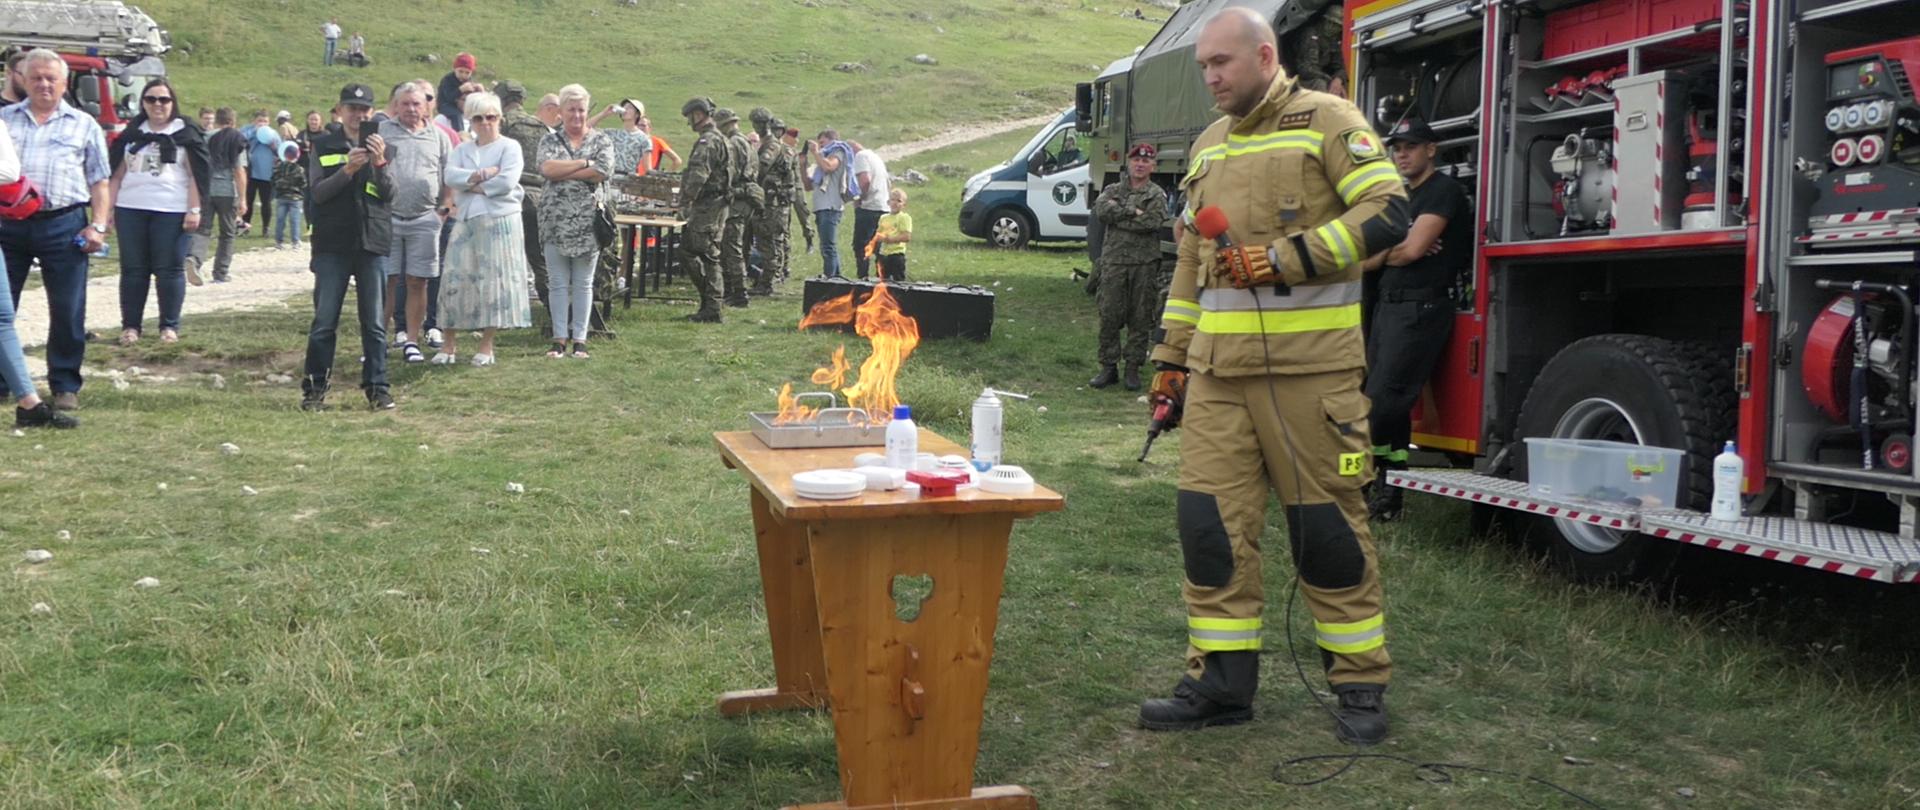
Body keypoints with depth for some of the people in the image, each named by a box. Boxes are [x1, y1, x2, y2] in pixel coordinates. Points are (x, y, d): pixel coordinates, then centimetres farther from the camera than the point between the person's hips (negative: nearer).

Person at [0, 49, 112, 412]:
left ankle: (65, 385, 10)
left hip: (63, 224, -2)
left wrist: (98, 225, -4)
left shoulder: (83, 125, 10)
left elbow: (99, 182, 7)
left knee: (67, 311, 0)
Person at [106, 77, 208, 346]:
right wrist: (108, 207, 9)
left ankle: (170, 326, 8)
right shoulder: (131, 133, 15)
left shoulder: (186, 133, 3)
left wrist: (194, 210, -10)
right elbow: (117, 175, 15)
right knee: (133, 269, 6)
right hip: (130, 210, 4)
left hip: (171, 211, -4)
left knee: (169, 269, 0)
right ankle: (130, 326, 11)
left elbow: (196, 176, -2)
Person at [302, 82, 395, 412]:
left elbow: (389, 193, -1)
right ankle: (315, 387, 9)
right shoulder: (323, 146, 8)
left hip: (372, 242, 1)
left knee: (374, 322, 3)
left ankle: (377, 388, 9)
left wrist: (379, 163, -17)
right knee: (324, 320, 1)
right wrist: (348, 169, -17)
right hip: (332, 243, -1)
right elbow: (317, 192, -3)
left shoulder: (382, 148, 10)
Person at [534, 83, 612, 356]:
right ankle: (559, 339, 7)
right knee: (558, 283, 3)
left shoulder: (601, 140, 7)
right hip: (556, 219, 1)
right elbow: (546, 167, -11)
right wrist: (584, 163, -10)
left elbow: (604, 172, -10)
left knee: (583, 284, 4)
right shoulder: (550, 140, 9)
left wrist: (563, 171, -9)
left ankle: (580, 339, 8)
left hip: (588, 219, -1)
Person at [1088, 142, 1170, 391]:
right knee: (1109, 317, 0)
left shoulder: (1157, 194, 5)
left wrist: (1118, 217, -6)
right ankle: (1108, 367, 8)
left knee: (1140, 319, 2)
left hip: (1145, 263, -2)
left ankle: (1133, 368, 10)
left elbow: (1153, 222, -13)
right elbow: (1101, 210, -6)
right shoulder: (1113, 190, 14)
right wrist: (1132, 211, -11)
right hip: (1114, 261, 2)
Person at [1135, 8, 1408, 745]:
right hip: (1220, 368, 6)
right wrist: (1172, 352, 19)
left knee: (1326, 523, 1)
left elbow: (1388, 214, -12)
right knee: (1210, 519, 1)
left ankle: (1359, 684, 15)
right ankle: (1221, 681, 11)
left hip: (1309, 365, -6)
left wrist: (1286, 258, -19)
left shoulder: (1326, 121, -1)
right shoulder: (1208, 146, 19)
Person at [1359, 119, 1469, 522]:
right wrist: (1398, 251, -5)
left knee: (1382, 401, -14)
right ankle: (1388, 496, 10)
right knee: (1390, 406, 7)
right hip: (1387, 306, 9)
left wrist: (1381, 252, 5)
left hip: (1420, 308, -9)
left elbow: (1413, 249, -14)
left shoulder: (1444, 190, -5)